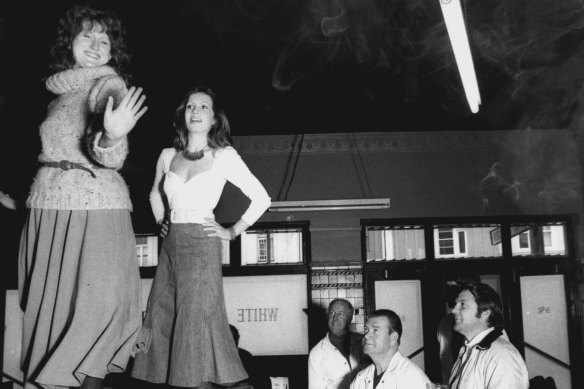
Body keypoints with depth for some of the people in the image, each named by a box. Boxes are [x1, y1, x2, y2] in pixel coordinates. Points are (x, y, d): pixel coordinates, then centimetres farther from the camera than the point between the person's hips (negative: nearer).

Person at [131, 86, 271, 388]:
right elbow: (155, 194, 29)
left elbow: (261, 199, -4)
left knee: (196, 321, -7)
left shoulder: (224, 156, -3)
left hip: (202, 245, -5)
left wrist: (232, 232, -3)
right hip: (170, 246, 5)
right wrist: (162, 224, 16)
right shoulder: (168, 156, 10)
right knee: (160, 322, 3)